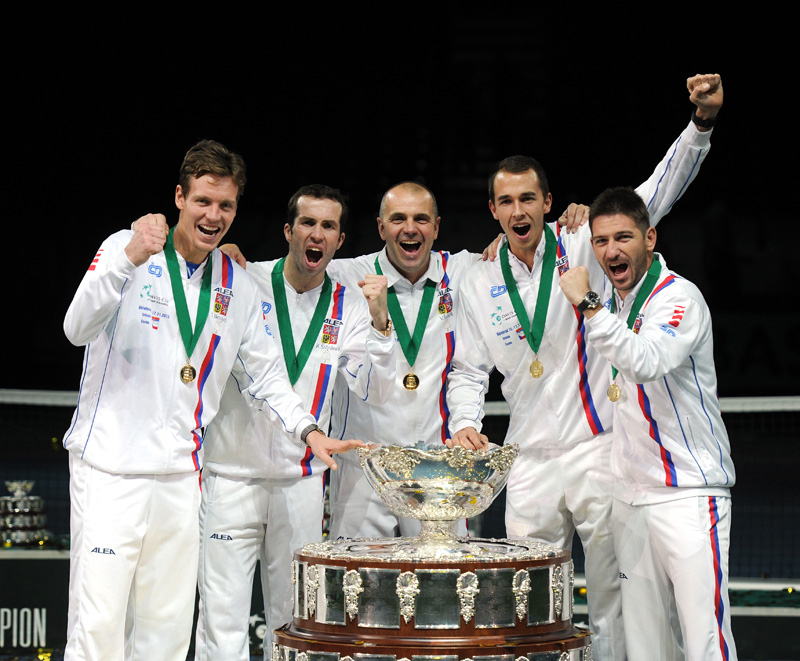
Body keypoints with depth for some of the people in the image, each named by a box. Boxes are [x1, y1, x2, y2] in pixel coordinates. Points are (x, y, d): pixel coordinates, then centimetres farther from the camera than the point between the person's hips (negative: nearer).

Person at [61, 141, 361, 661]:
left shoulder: (239, 286, 12)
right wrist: (130, 259, -28)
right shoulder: (126, 249, -2)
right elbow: (78, 329, -15)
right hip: (111, 463, -5)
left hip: (181, 473, 5)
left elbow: (267, 373, 16)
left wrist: (308, 429, 0)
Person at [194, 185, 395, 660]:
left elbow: (374, 391, -3)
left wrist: (380, 321, -15)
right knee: (224, 622, -7)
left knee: (293, 620, 9)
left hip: (302, 482, 3)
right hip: (233, 474, -3)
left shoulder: (349, 306, 5)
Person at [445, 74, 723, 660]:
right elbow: (469, 368, 13)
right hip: (529, 462, 3)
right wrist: (466, 423, -6)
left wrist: (702, 123, -20)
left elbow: (658, 191, -7)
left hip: (600, 450, -3)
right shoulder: (480, 282, 8)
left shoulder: (583, 248, -1)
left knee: (612, 597, -1)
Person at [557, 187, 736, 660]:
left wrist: (588, 305, -27)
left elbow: (647, 363, -31)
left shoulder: (679, 297, -12)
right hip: (631, 494, 7)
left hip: (689, 492, -7)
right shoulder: (609, 299, 12)